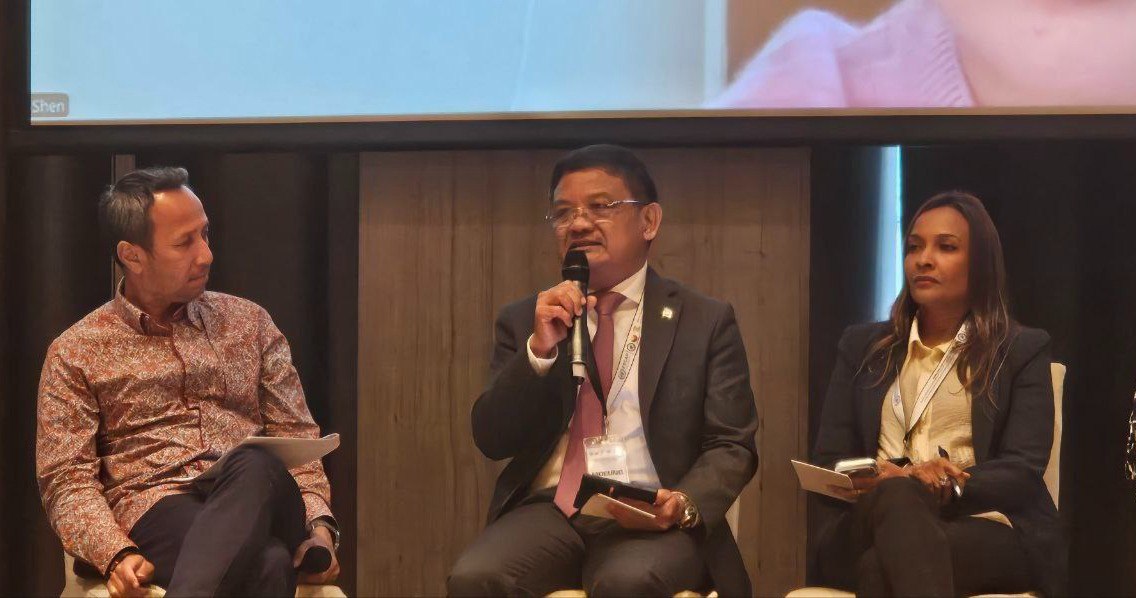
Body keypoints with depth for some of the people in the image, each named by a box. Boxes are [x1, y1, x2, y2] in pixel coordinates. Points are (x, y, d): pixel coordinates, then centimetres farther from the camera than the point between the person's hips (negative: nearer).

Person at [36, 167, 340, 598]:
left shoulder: (249, 323, 19)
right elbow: (67, 481, 3)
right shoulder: (75, 353, 10)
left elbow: (296, 436, 16)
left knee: (256, 466, -40)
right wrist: (117, 554, -18)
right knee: (267, 562, -42)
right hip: (157, 510, -4)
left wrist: (319, 522, -4)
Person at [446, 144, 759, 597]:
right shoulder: (523, 321, 14)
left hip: (650, 518, -2)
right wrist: (538, 350, -9)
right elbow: (492, 440, 6)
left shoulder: (706, 322, 8)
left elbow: (731, 448, 4)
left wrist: (684, 504, -17)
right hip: (547, 512, 2)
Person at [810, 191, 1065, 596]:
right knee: (897, 496, -39)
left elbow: (1023, 473, 0)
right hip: (872, 524, 3)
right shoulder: (862, 346, 21)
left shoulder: (1023, 351, 12)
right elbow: (828, 465, 12)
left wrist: (950, 486, -22)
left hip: (987, 530, -3)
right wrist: (894, 480, -13)